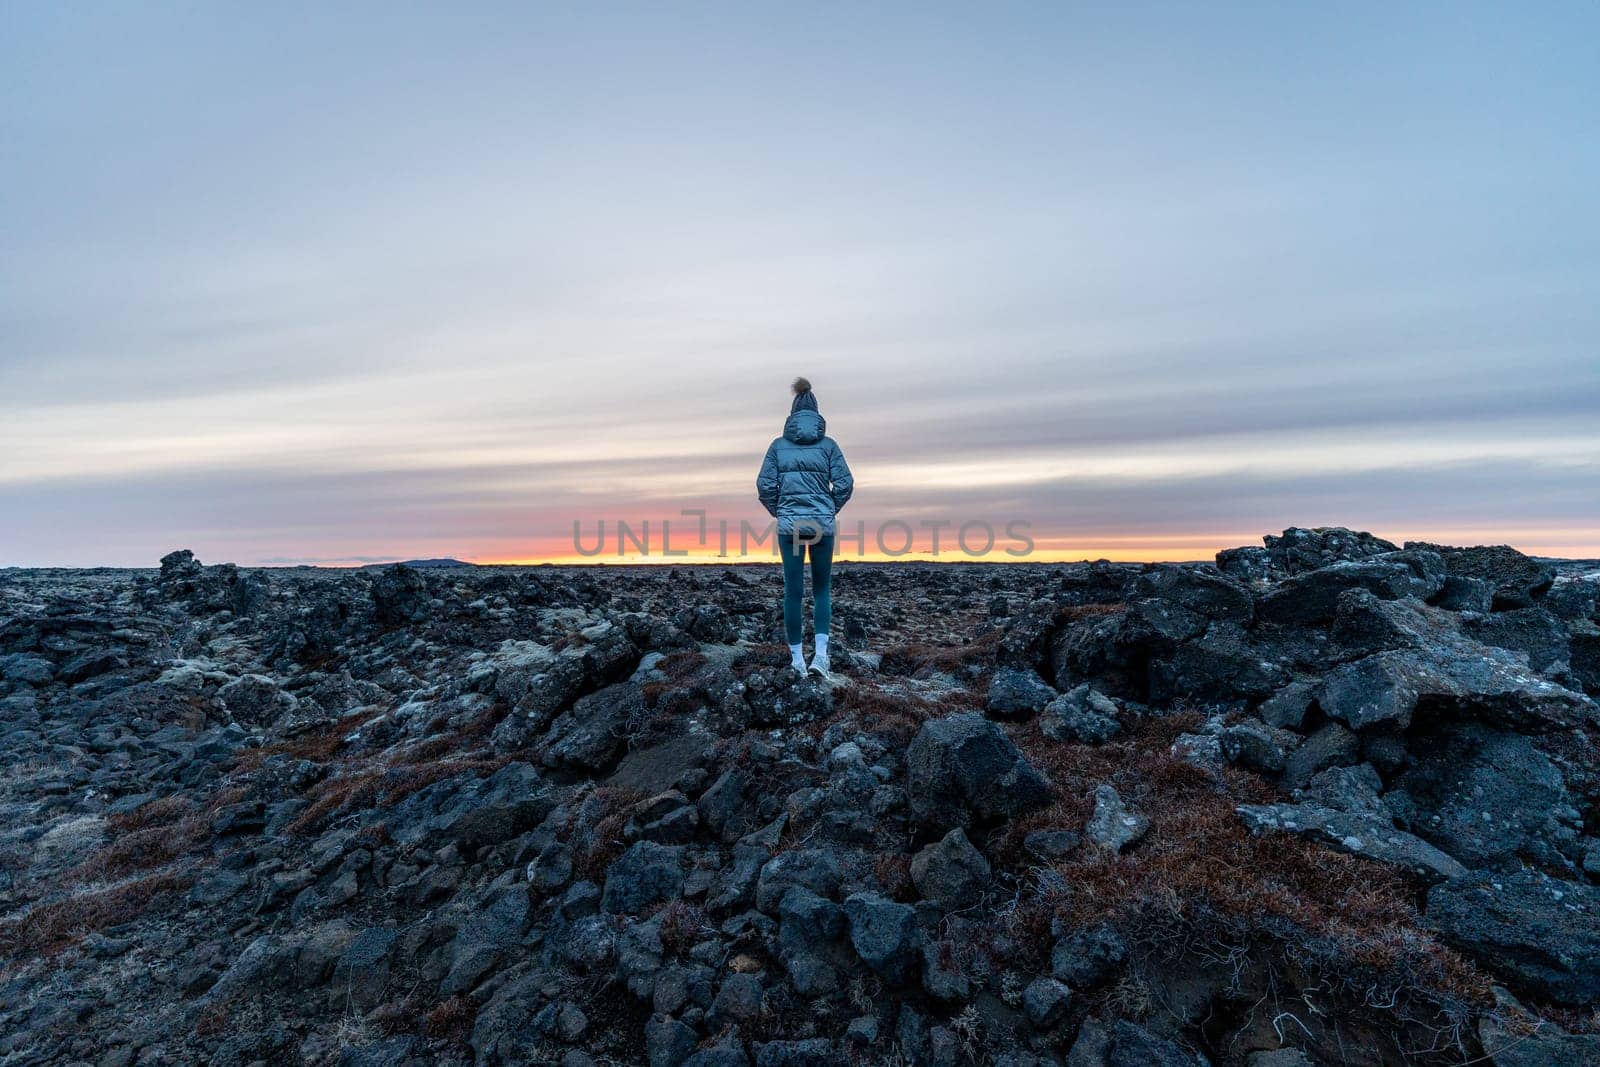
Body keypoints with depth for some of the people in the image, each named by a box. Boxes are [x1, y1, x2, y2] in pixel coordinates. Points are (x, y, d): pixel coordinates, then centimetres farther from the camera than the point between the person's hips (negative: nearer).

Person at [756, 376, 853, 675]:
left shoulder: (779, 445, 3)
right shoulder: (828, 444, 1)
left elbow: (765, 485, -1)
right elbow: (845, 484, -4)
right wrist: (830, 510, 11)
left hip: (789, 524, 0)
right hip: (823, 524, 0)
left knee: (793, 590, 7)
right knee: (822, 588, 13)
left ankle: (797, 659, 11)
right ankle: (821, 652, 0)